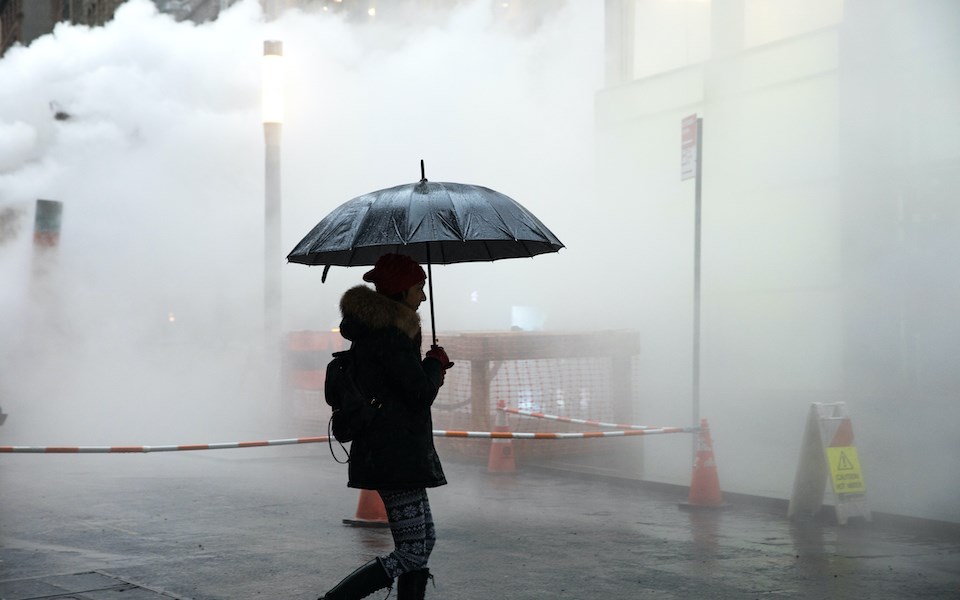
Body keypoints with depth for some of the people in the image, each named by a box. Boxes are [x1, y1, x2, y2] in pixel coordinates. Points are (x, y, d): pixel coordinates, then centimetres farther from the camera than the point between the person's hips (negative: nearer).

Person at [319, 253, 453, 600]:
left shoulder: (372, 329, 14)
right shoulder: (388, 334, -17)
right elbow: (421, 393, -19)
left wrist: (431, 369, 12)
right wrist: (436, 361, -1)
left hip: (385, 451, 11)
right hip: (395, 456, -11)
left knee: (423, 542, 15)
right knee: (414, 552, -8)